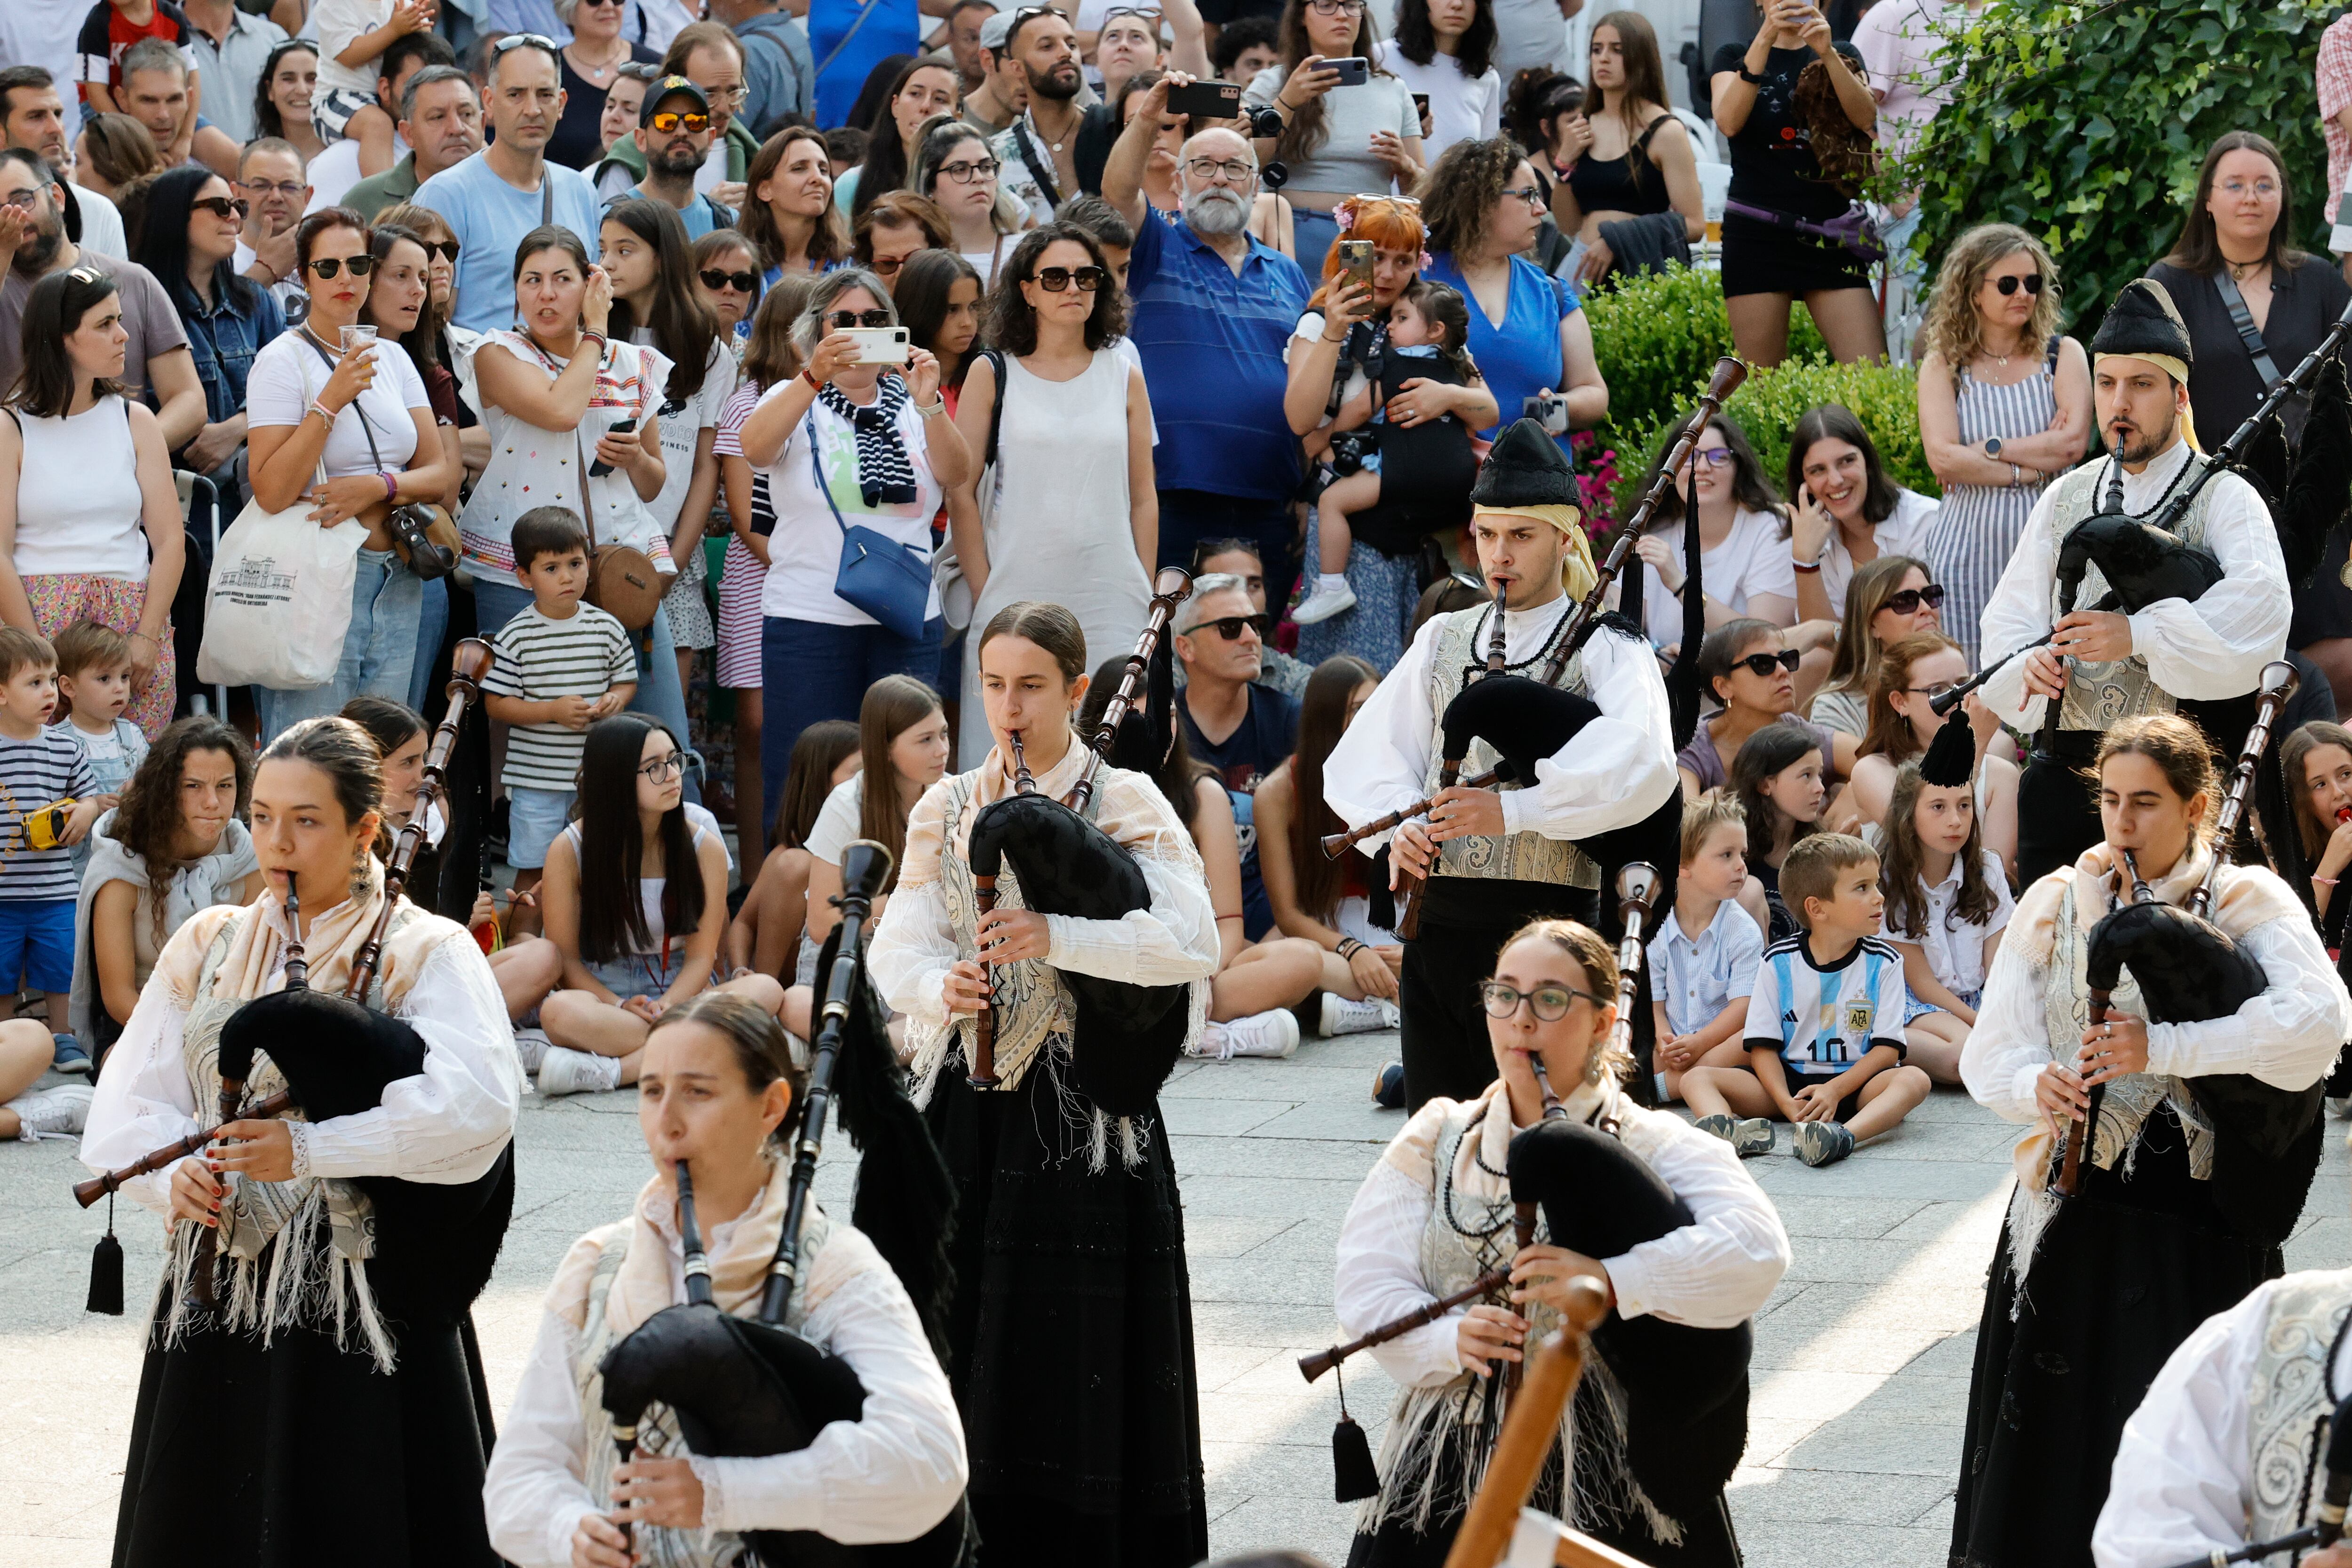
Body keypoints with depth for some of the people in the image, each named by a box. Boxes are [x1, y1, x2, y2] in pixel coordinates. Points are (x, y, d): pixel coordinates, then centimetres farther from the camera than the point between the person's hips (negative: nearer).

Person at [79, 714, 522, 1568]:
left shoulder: (426, 954, -1)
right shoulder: (205, 948, 13)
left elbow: (478, 1100, -19)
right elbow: (127, 1105, 8)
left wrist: (311, 1150, -25)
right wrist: (173, 1176, -14)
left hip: (366, 1299, -4)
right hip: (217, 1300, 4)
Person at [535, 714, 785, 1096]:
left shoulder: (704, 847, 3)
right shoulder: (569, 851, -2)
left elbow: (701, 956, -2)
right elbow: (565, 957, -3)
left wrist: (666, 1008, -23)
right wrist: (622, 1008, -21)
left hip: (679, 997, 2)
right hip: (604, 999, -2)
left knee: (766, 990, -30)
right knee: (560, 1011, -37)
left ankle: (609, 1071, -37)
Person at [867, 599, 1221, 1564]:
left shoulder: (1122, 804, -1)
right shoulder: (947, 810, 12)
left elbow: (1193, 942, -15)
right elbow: (892, 950, 4)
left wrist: (1054, 937, -26)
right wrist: (942, 986, -18)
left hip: (1080, 1112, -4)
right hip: (967, 1106, 4)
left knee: (1075, 1339, -6)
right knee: (967, 1334, 2)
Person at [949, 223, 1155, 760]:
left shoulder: (1124, 378, 11)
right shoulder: (992, 374, 4)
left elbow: (1143, 497, 12)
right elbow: (960, 491, 1)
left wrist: (1146, 595, 6)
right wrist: (983, 591, -5)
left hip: (1110, 604, 2)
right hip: (1016, 591, -2)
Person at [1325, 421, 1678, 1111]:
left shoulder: (1608, 651, 0)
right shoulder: (1442, 640, 17)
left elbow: (1643, 767, -19)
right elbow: (1365, 758, 10)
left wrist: (1516, 808, -26)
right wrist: (1399, 828, -11)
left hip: (1547, 929, -5)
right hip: (1438, 923, 5)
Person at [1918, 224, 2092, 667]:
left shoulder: (2063, 355, 9)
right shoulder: (1943, 367, 7)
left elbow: (2074, 443, -6)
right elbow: (1943, 458, -6)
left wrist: (1988, 450, -6)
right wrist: (2029, 468, -8)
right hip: (1970, 546, 0)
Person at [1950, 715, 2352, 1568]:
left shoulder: (2246, 902, -2)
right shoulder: (2053, 904, 10)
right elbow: (1987, 1053, 6)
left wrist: (2161, 1049, -24)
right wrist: (2035, 1085, -17)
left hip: (2197, 1216, -3)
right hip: (2071, 1206, 3)